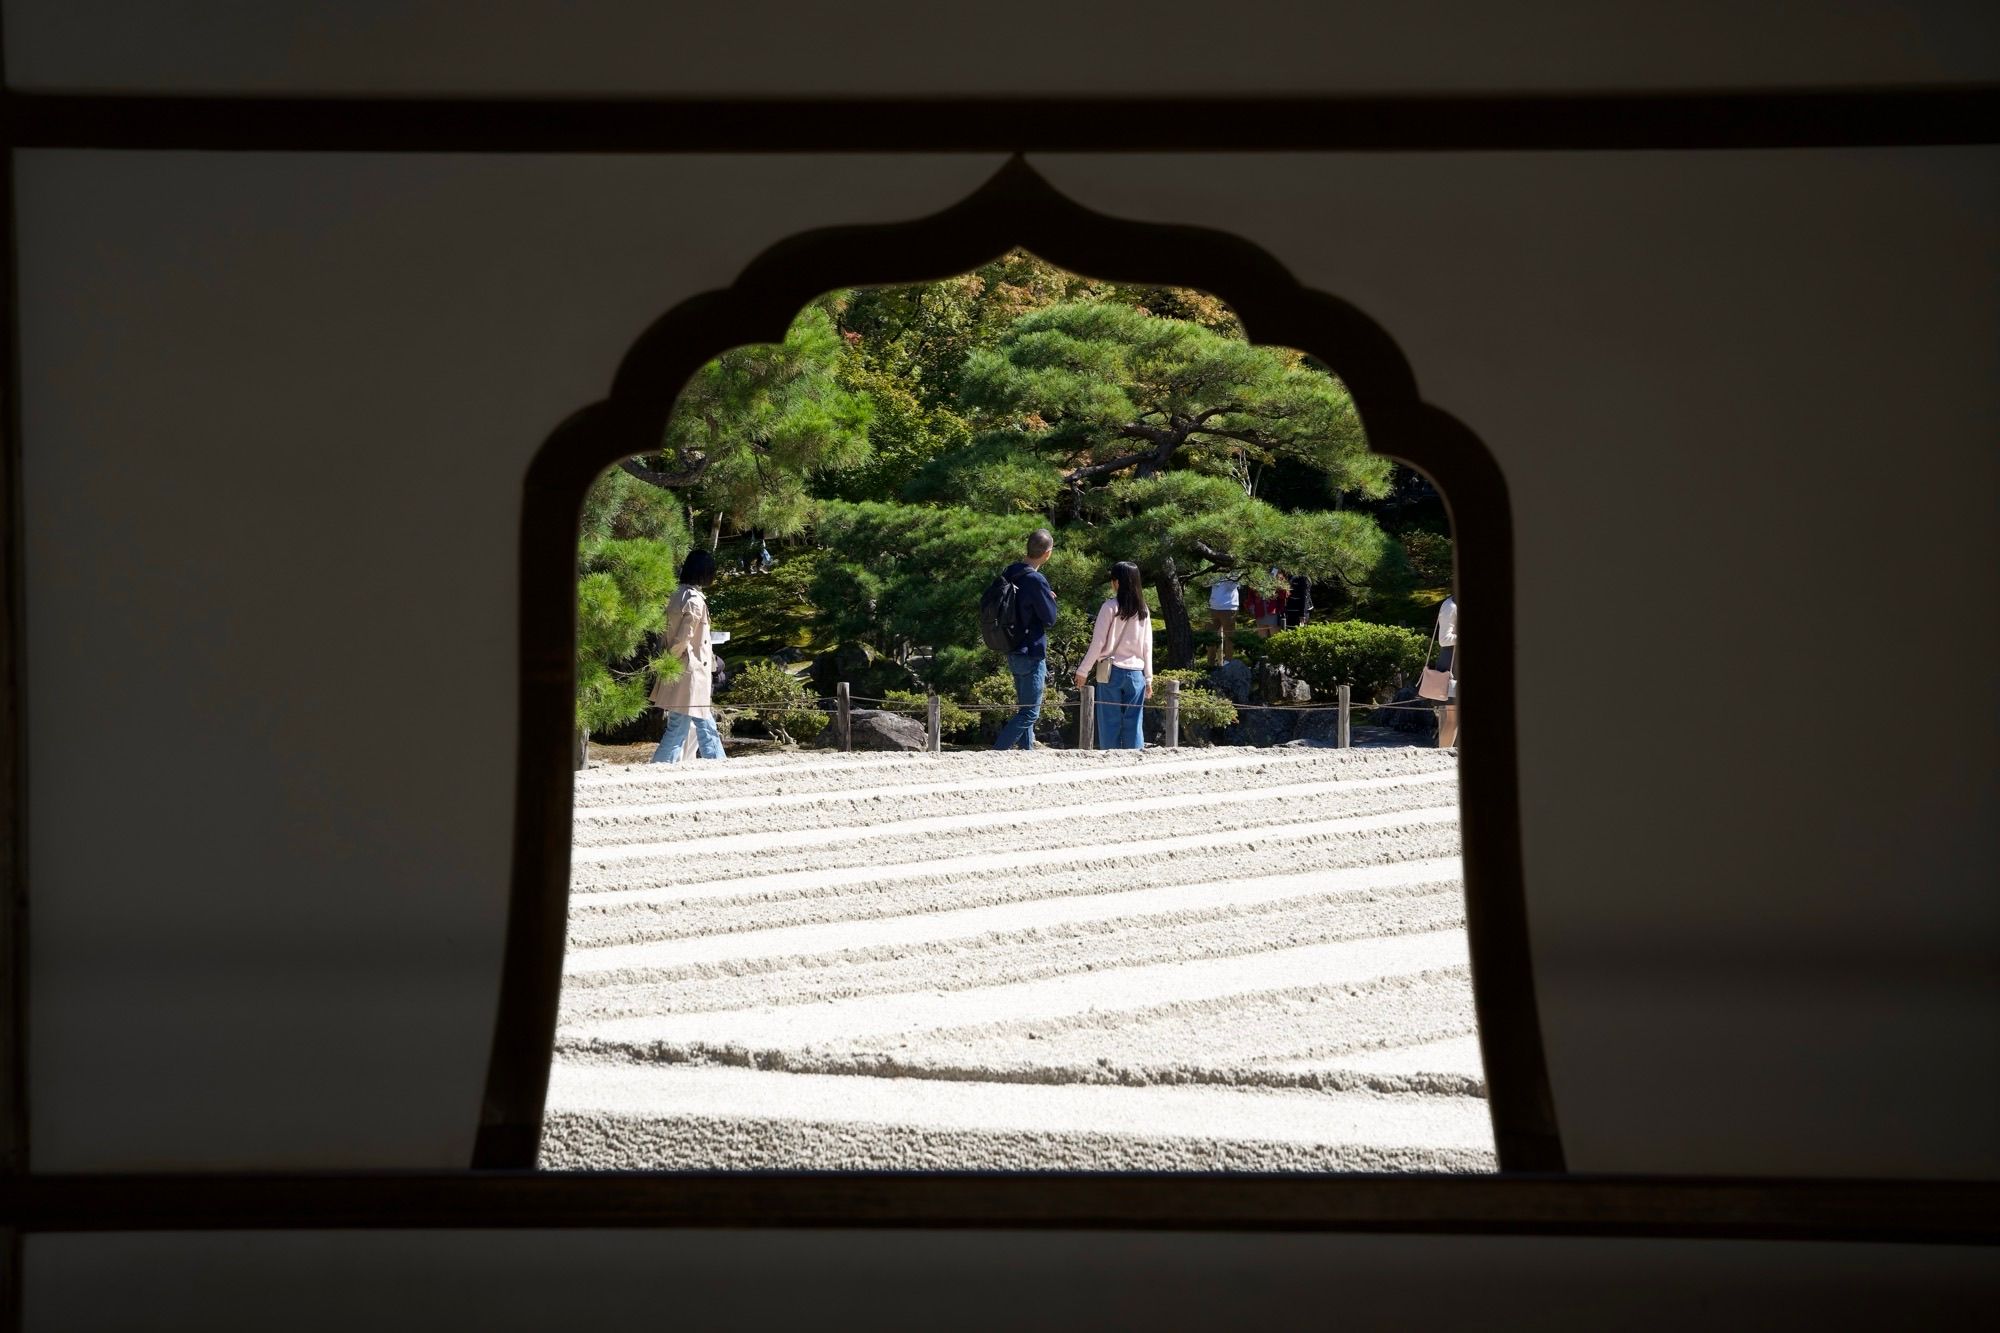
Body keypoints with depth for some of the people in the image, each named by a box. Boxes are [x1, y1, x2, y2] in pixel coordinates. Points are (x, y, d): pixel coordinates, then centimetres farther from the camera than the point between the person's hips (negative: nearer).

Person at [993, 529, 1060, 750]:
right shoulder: (1036, 581, -20)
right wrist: (1050, 599, 5)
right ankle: (997, 753, -14)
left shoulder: (1008, 573, 6)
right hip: (1031, 654, -9)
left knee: (1025, 709, 18)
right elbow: (1050, 618, -14)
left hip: (1013, 654, 9)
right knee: (1030, 713, -5)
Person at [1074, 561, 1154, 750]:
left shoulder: (1111, 607, -8)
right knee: (1134, 723, 5)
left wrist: (1083, 671, -1)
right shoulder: (1143, 610, 5)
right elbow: (1147, 647, 7)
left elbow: (1098, 642, -8)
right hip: (1136, 673, 4)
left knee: (1110, 722, 2)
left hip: (1112, 671, -4)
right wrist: (1148, 678, 12)